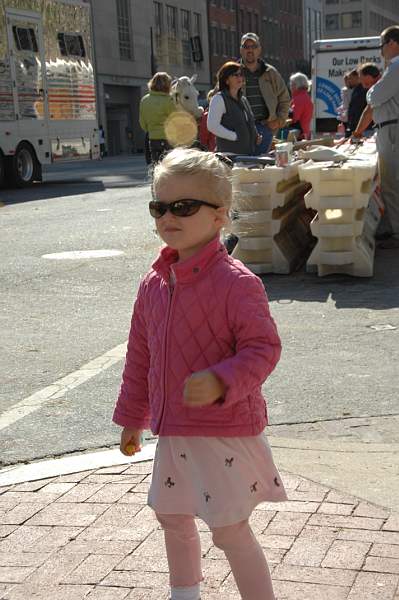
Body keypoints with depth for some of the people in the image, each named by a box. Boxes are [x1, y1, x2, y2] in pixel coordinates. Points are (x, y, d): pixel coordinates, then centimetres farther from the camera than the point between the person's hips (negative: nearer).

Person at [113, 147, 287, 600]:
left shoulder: (235, 282, -18)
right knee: (172, 516, 24)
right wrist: (132, 416, 18)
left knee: (230, 530, -3)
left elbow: (263, 347, -19)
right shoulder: (154, 284, 4)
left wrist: (221, 382, -35)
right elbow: (140, 357, 13)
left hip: (226, 432, -8)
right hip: (174, 432, 8)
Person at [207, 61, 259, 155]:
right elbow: (212, 126, -15)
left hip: (249, 152, 7)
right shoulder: (219, 99, -4)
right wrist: (236, 137, -16)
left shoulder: (243, 100, 21)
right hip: (228, 153, -7)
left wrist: (256, 136, 10)